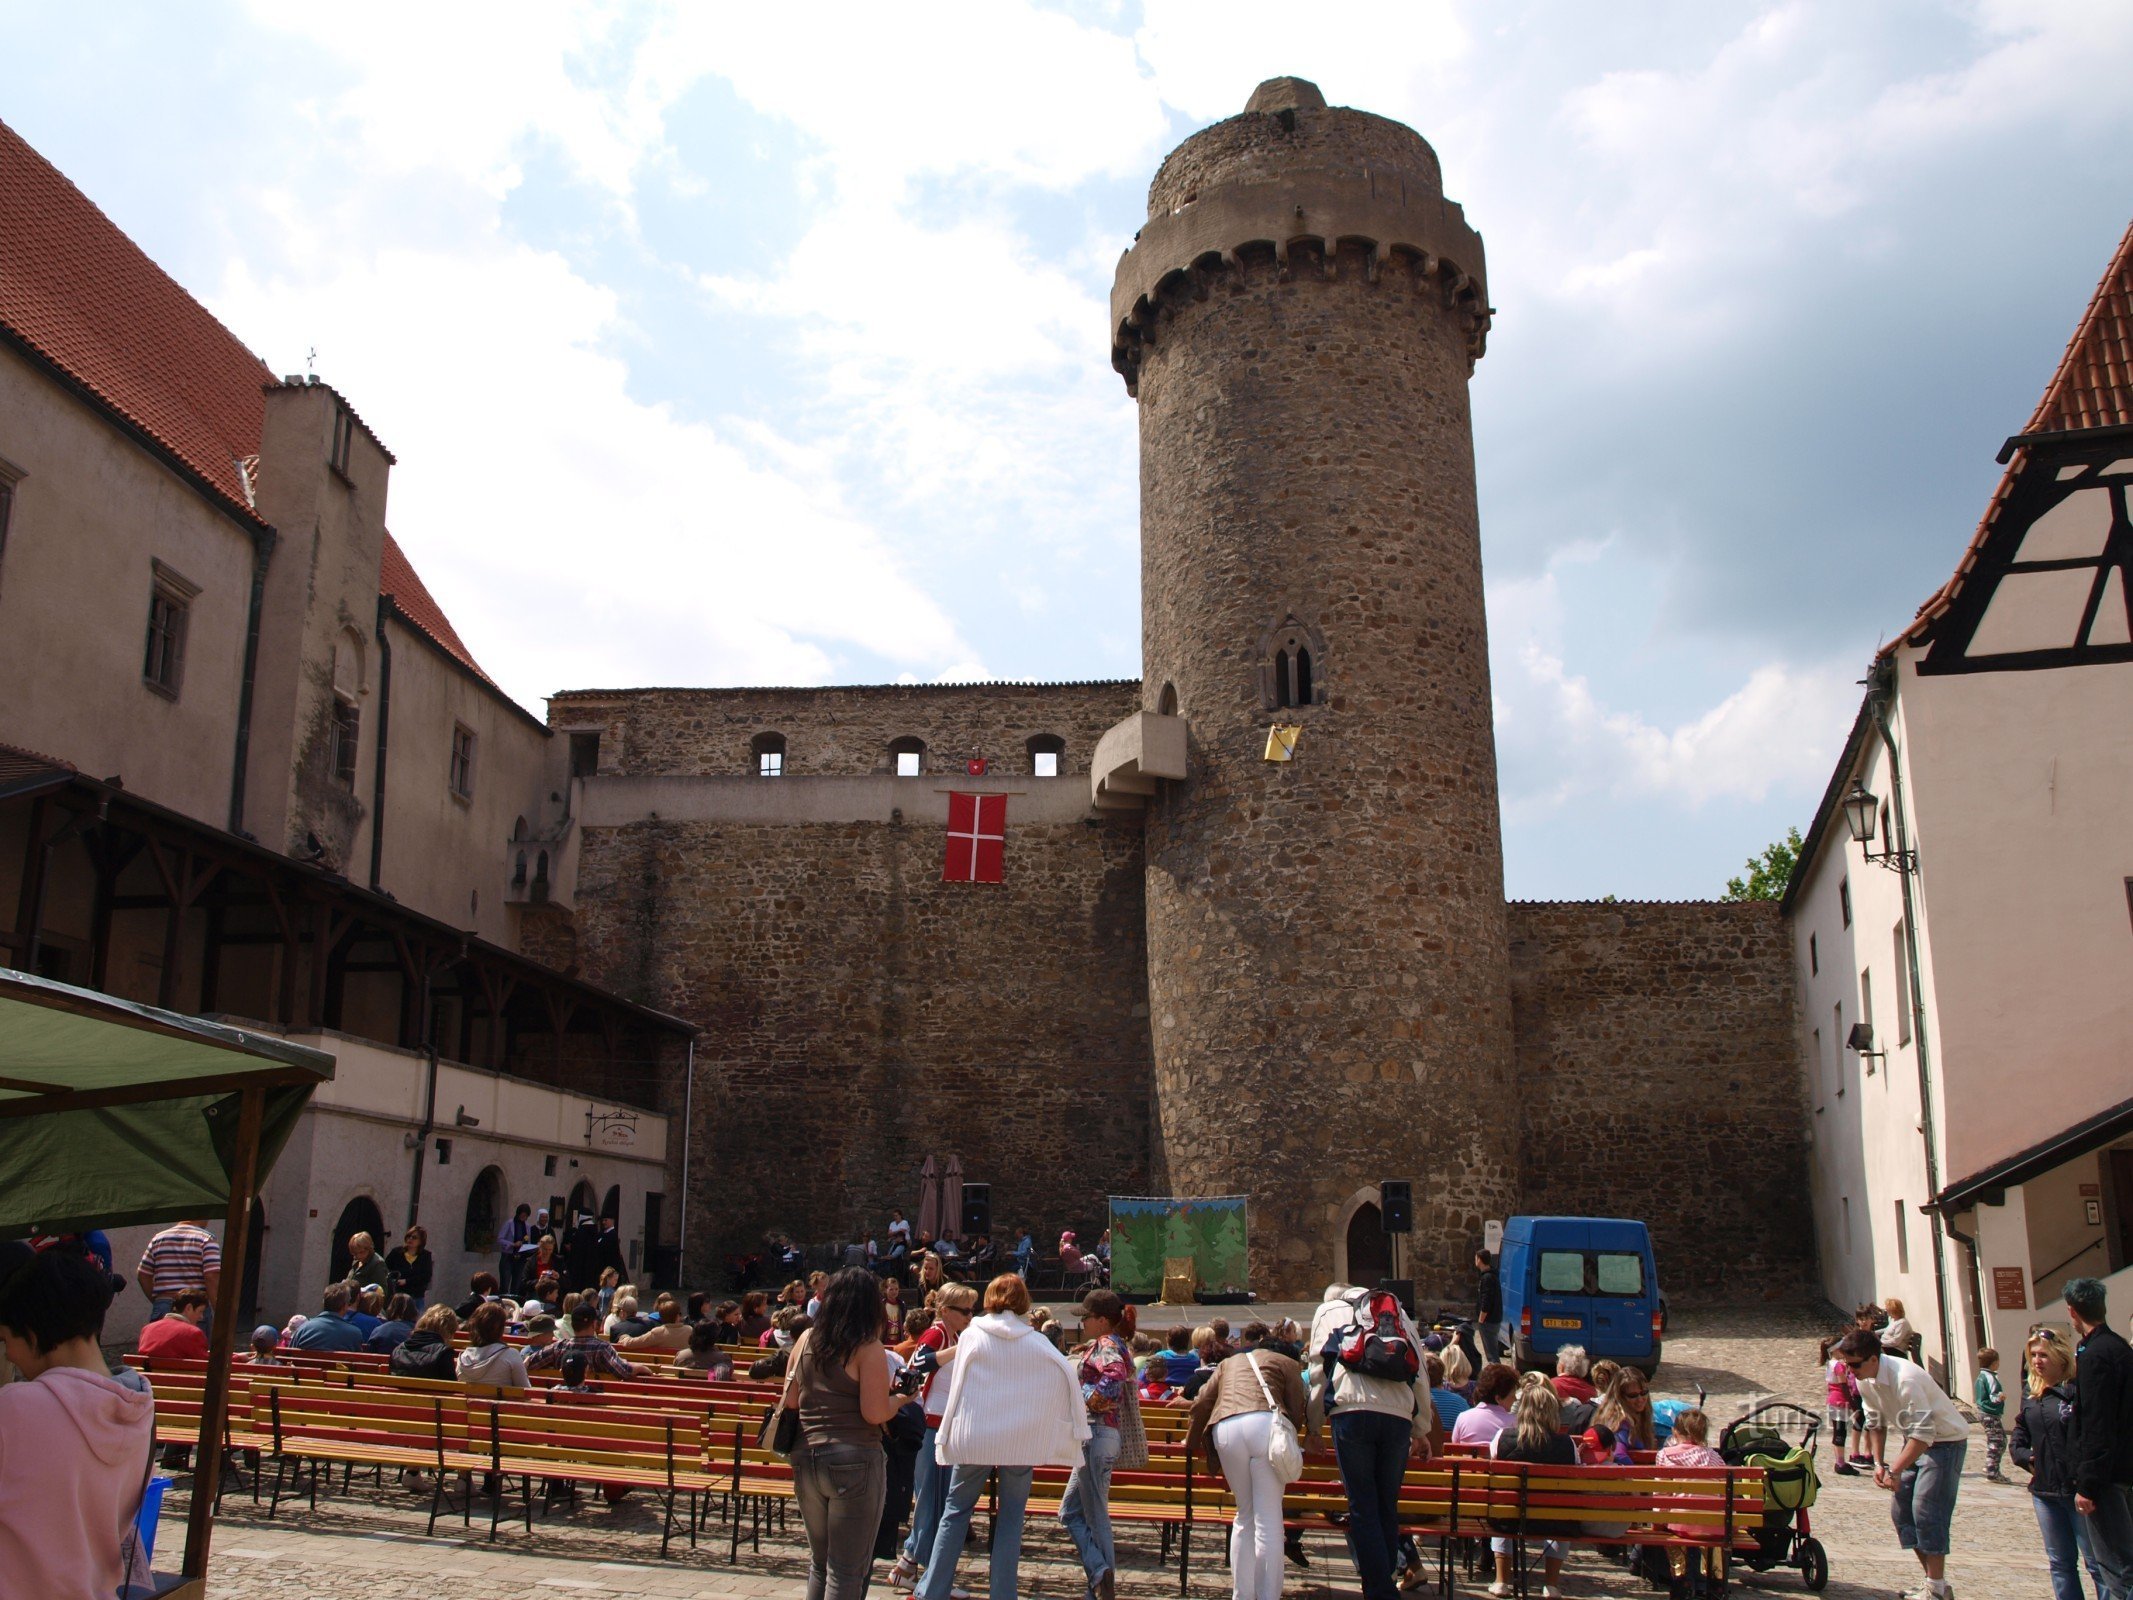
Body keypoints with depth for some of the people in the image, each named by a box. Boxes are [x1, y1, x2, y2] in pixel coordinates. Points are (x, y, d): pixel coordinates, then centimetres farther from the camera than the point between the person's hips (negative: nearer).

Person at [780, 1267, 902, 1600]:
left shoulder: (807, 1339, 6)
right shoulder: (867, 1347, -12)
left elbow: (791, 1401, 11)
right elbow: (875, 1413, -18)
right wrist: (898, 1398, 1)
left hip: (806, 1458, 6)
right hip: (854, 1462, -6)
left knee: (819, 1563, 20)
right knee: (847, 1571, 2)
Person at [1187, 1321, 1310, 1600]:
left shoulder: (1228, 1363, 34)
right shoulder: (1286, 1362, 26)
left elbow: (1201, 1403, 24)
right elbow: (1298, 1411, 15)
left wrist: (1191, 1442, 37)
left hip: (1225, 1428, 3)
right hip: (1266, 1423, -3)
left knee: (1245, 1516, 16)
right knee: (1268, 1520, -1)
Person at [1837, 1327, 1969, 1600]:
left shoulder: (1905, 1378, -32)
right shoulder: (1865, 1381, -5)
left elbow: (1924, 1433, -33)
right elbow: (1876, 1423, 10)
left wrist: (1895, 1470, -33)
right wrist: (1879, 1463, 2)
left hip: (1944, 1441, -9)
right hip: (1915, 1442, 9)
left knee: (1926, 1511, -14)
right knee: (1900, 1511, 5)